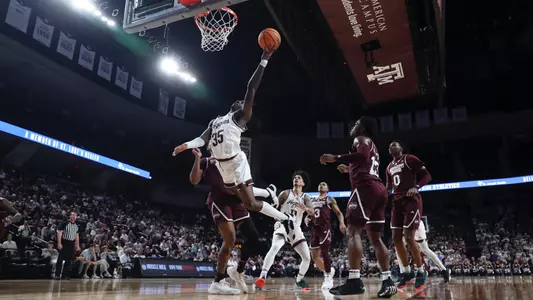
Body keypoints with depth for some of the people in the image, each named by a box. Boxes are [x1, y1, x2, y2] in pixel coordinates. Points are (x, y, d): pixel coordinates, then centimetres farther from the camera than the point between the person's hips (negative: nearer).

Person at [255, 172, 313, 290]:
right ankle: (262, 277, -35)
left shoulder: (306, 198, 6)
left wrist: (306, 209, -33)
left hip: (295, 228, 4)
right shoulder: (285, 193, 1)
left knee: (307, 258, 3)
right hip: (282, 225, -4)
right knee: (274, 248, -33)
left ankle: (299, 280, 28)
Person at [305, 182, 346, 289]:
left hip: (325, 228, -5)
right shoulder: (312, 200, 21)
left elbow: (339, 213, 2)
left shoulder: (330, 199, 7)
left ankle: (328, 277, -3)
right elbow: (310, 213, 26)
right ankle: (328, 270, 25)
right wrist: (308, 217, 2)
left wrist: (341, 223, -16)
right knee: (314, 255, 3)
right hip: (314, 228, 5)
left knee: (324, 252, -14)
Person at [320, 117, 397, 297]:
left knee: (353, 232, -14)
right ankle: (387, 281, 3)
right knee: (375, 237, 9)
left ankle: (354, 281, -23)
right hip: (378, 188, 10)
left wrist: (335, 158, -18)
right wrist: (349, 169, 42)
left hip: (366, 187, -10)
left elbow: (363, 155, -18)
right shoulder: (372, 147, 32)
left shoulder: (361, 139, 4)